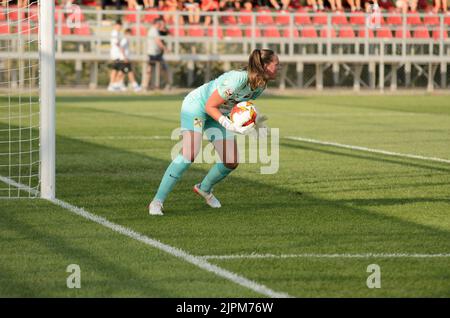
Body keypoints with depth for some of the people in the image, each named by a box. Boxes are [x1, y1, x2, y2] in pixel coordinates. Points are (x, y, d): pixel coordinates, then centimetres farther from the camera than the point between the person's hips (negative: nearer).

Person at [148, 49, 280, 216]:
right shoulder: (237, 79, -33)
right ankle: (157, 202, -21)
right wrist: (231, 126, -36)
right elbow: (210, 106, -27)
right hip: (197, 106, -8)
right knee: (190, 154, -25)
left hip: (219, 113, 8)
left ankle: (204, 189, 29)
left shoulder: (260, 85, -6)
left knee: (231, 162, 0)